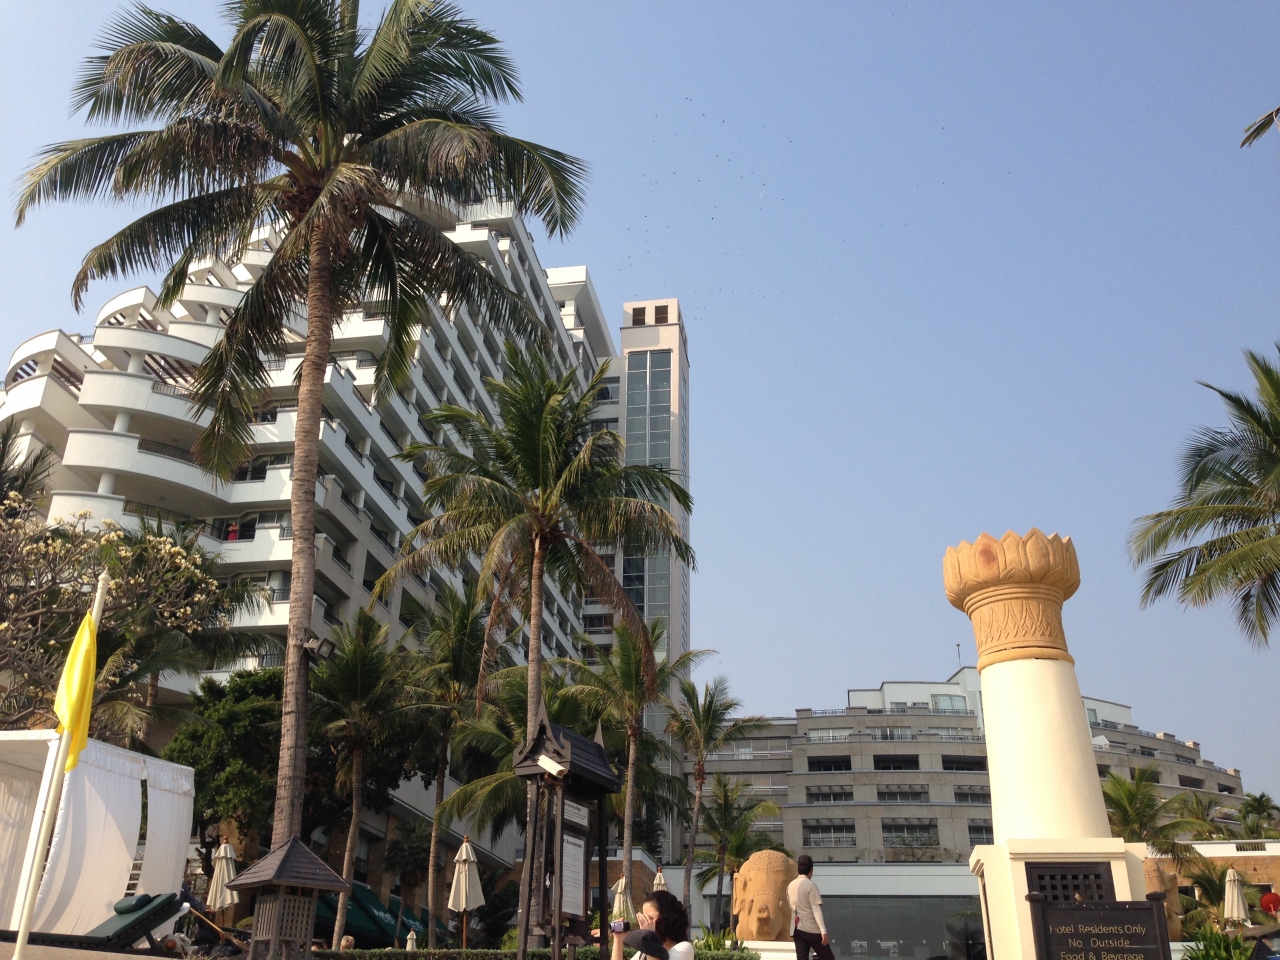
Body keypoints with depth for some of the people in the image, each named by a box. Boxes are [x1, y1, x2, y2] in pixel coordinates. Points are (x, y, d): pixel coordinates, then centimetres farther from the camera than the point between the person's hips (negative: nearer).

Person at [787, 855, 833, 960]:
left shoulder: (791, 885, 7)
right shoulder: (811, 885, -13)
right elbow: (816, 910, -17)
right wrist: (824, 931, -17)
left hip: (797, 929, 6)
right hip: (812, 929, -6)